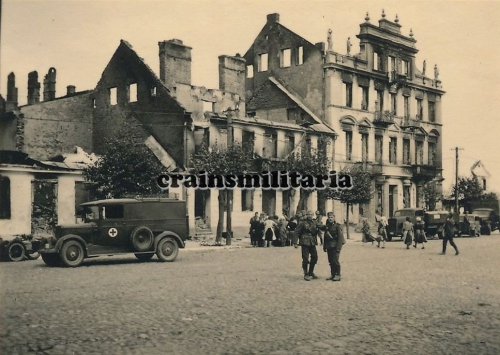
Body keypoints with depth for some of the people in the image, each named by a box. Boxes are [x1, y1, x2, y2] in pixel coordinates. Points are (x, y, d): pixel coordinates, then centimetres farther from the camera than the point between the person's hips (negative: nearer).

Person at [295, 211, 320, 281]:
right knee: (305, 259, -2)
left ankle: (311, 272, 25)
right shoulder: (303, 223, -6)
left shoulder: (314, 223, 11)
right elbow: (297, 232, -7)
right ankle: (306, 274, 8)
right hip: (305, 243, -6)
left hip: (312, 243, 6)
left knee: (314, 257, 9)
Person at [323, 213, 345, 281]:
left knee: (335, 260, -9)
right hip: (329, 247, 6)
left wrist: (338, 247, -17)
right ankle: (333, 275, 16)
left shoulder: (337, 226, -6)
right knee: (330, 261, 8)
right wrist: (324, 246, 15)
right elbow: (325, 237, 19)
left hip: (335, 246, -6)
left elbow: (340, 237, -11)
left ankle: (337, 275, -2)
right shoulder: (326, 226, 13)